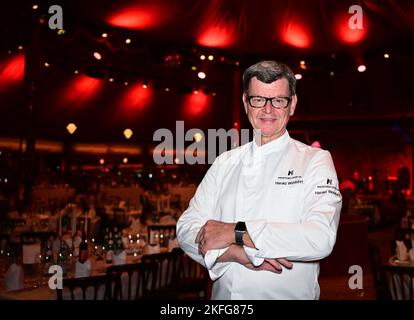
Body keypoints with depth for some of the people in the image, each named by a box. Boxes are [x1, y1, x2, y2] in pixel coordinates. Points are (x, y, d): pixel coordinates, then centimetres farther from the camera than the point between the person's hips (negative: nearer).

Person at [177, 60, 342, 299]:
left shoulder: (316, 160, -8)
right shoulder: (225, 163, 2)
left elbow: (321, 237, -22)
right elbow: (188, 227, -4)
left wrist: (236, 233, -22)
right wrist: (237, 253, -21)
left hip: (289, 296, -2)